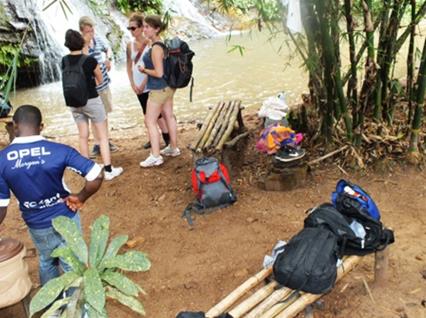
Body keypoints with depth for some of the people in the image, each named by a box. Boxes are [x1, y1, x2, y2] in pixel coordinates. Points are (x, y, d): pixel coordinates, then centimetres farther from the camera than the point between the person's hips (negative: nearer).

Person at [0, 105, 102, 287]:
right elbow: (97, 176, -24)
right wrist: (80, 198, -8)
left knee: (46, 262, 29)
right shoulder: (59, 151, -20)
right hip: (66, 219, -2)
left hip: (36, 225, 3)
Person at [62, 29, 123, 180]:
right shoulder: (90, 60, -14)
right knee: (103, 136, 3)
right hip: (91, 100, -5)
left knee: (83, 136, 15)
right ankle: (108, 170, 2)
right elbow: (100, 79, -1)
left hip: (73, 103, 5)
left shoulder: (65, 61, -1)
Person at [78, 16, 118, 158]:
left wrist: (108, 59, 2)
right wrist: (85, 44, -31)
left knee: (105, 114, 16)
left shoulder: (98, 39, 1)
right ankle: (97, 145, 14)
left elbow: (108, 49, 21)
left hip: (104, 84, 6)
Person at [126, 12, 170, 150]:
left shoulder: (149, 43, -9)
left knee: (157, 113, -5)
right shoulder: (130, 45, 7)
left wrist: (144, 83, -13)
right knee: (147, 113, 13)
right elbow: (129, 66, 10)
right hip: (138, 86, 6)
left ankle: (167, 139, 4)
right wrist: (133, 84, 0)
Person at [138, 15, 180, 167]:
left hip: (158, 89, -10)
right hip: (167, 87, 10)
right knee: (169, 117, 18)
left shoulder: (156, 48, -22)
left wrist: (144, 70, -11)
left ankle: (155, 156, 3)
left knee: (150, 121, -1)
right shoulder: (161, 44, 6)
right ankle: (173, 148, 32)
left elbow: (159, 73, -24)